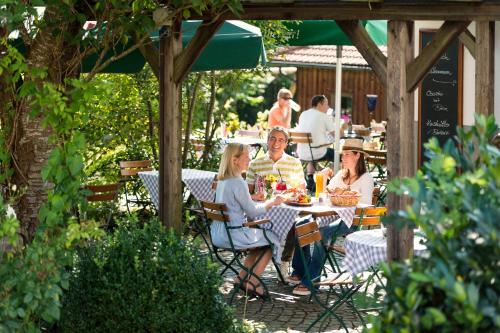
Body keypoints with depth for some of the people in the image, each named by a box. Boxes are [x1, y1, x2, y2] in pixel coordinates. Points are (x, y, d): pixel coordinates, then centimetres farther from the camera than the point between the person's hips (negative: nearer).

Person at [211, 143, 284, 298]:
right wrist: (271, 203, -1)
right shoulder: (238, 182, -20)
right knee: (272, 239, 11)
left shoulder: (222, 180, 9)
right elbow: (252, 212, -15)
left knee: (261, 238, 27)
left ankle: (242, 278, 22)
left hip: (219, 233, 9)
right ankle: (252, 283, 13)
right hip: (233, 235, -9)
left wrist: (268, 202, 14)